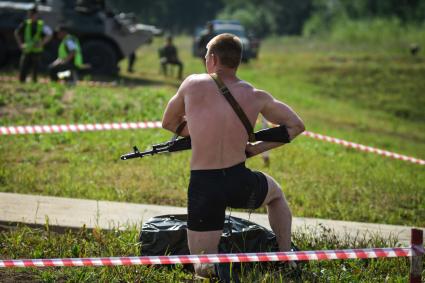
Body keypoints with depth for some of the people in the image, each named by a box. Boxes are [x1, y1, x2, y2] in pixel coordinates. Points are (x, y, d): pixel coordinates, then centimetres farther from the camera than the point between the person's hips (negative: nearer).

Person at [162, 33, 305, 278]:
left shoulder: (193, 84, -1)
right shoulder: (256, 96, 3)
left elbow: (169, 123, 15)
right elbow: (296, 126, 14)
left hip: (203, 186, -2)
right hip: (240, 183, 2)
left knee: (202, 268, 10)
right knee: (276, 193, 38)